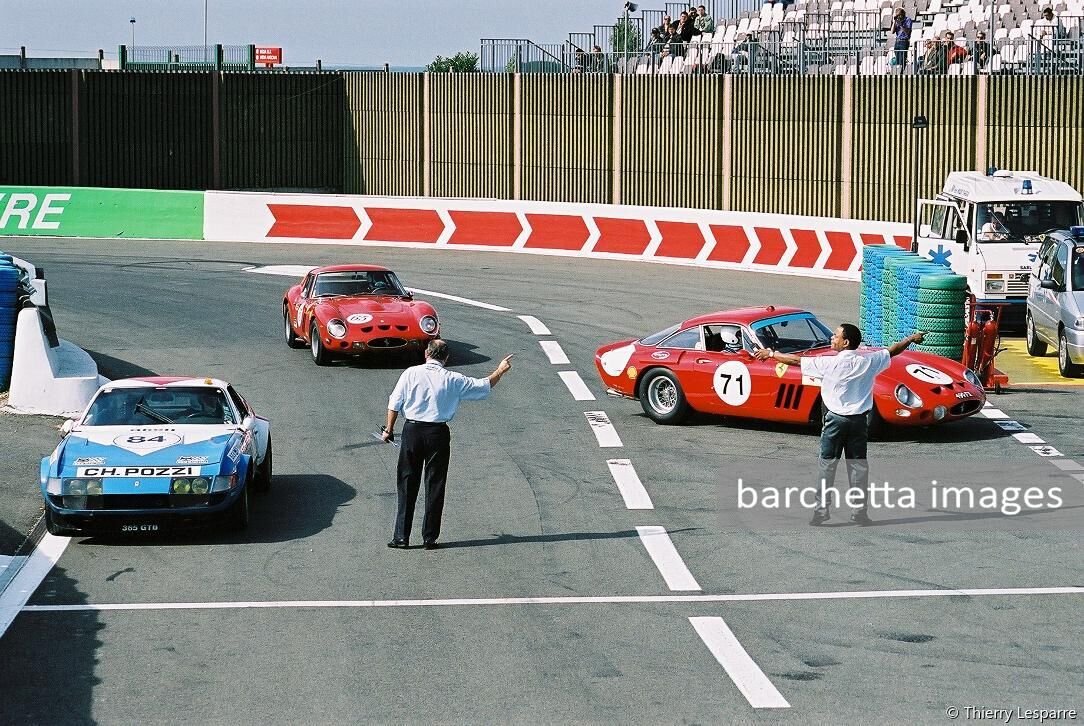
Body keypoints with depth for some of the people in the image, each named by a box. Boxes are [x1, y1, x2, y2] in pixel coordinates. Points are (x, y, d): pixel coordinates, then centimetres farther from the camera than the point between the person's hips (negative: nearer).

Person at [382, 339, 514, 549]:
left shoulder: (411, 374, -1)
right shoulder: (453, 380, -1)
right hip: (438, 433, 0)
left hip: (412, 430, 0)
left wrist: (389, 429, 10)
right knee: (435, 485, 7)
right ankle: (429, 538, 8)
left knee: (407, 484, 7)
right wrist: (500, 371, 26)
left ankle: (401, 537, 6)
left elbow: (394, 404, -1)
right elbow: (483, 386, 10)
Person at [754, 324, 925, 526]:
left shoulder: (830, 363, -15)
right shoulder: (868, 362, -6)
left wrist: (771, 353, 6)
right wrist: (911, 339, 28)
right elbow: (892, 351, 10)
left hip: (835, 419, -3)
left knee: (827, 464, 5)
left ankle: (821, 509, 3)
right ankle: (860, 511, 8)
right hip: (859, 420, 3)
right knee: (858, 465, 8)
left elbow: (796, 361, -8)